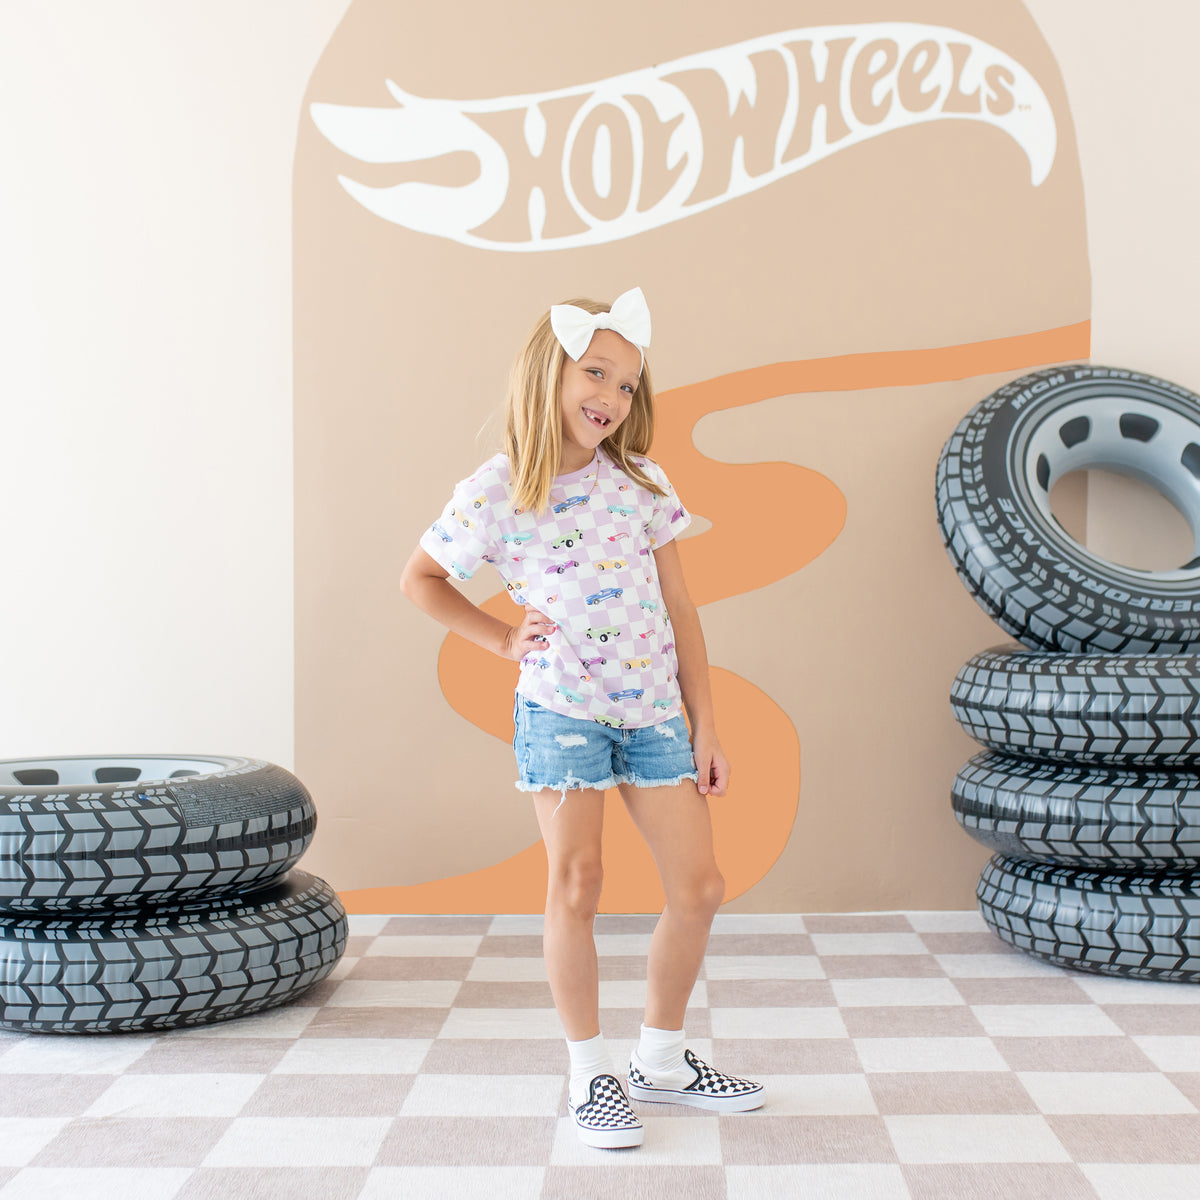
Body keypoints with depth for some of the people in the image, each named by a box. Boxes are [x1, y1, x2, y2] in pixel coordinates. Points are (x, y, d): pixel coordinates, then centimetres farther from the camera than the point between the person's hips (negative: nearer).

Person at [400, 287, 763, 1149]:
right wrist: (502, 640, -1)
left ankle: (662, 1060, 23)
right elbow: (420, 578, 9)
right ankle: (590, 1071, 11)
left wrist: (706, 726, 4)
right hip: (562, 705, -3)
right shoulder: (495, 495, -6)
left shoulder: (642, 482, 2)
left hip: (654, 708, 4)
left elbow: (679, 608, 5)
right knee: (576, 882, -10)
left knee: (700, 888, 3)